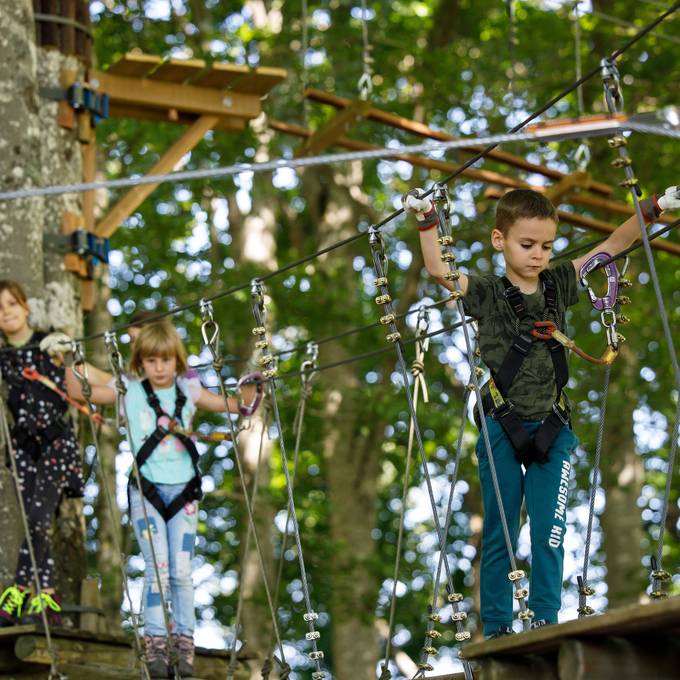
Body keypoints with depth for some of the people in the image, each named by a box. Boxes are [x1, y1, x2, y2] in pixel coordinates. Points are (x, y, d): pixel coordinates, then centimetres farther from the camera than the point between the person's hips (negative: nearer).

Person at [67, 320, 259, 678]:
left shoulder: (189, 391, 6)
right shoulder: (130, 391, 1)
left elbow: (236, 405, 7)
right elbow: (79, 392, -3)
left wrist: (250, 386, -11)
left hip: (182, 491, 2)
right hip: (146, 491, -1)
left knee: (182, 571, -1)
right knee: (157, 567, -10)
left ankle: (184, 642, 8)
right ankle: (155, 644, -4)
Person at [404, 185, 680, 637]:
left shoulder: (560, 286, 8)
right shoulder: (487, 294, -1)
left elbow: (612, 246, 5)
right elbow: (438, 270, -15)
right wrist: (427, 221, -25)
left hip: (551, 430, 2)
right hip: (501, 430, -2)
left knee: (549, 533, -3)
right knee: (499, 535, 4)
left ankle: (546, 625, 2)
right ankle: (497, 630, 9)